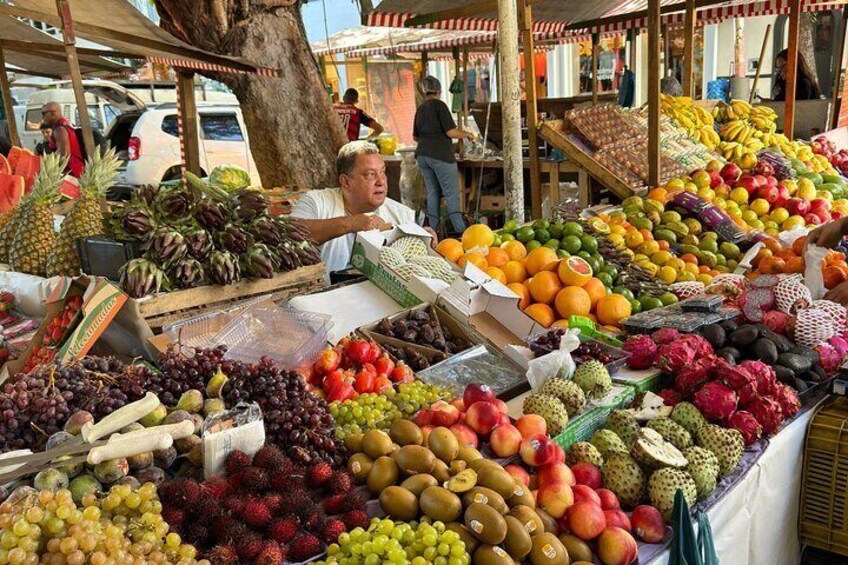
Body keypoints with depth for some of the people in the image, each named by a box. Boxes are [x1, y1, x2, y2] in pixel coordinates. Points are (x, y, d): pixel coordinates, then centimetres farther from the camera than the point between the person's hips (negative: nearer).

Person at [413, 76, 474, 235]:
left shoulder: (420, 109, 13)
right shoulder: (439, 105, -7)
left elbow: (415, 136, 23)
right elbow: (451, 132, -13)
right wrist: (467, 134, 4)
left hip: (423, 155, 7)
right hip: (441, 156, -7)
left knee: (432, 193, 10)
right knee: (452, 194, -5)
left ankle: (433, 229, 9)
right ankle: (460, 230, -7)